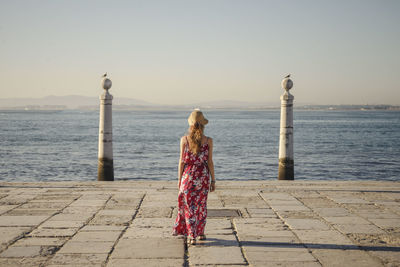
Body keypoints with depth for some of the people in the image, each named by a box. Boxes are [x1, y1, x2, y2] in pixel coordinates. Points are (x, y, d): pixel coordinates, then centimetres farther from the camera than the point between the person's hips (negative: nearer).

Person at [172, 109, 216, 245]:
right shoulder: (208, 141, -6)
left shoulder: (184, 140, -7)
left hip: (188, 175, -1)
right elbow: (210, 162, -3)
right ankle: (200, 233, 27)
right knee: (201, 205, 17)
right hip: (203, 176, 1)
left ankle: (192, 236, 3)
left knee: (188, 205, 7)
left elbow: (182, 161, -4)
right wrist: (213, 180, 5)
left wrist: (179, 179, 5)